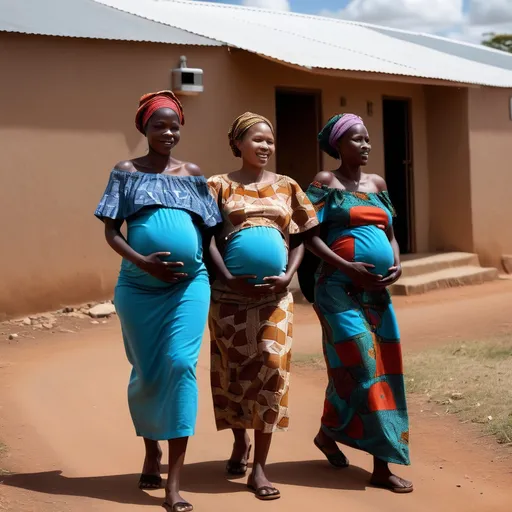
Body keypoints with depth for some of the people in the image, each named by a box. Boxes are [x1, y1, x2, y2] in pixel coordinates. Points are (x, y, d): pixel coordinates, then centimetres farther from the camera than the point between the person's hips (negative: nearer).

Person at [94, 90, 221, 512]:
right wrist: (143, 262, -15)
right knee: (146, 374, 8)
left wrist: (215, 269, 0)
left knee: (180, 366, -12)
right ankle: (151, 450, 34)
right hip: (138, 287, 0)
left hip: (189, 285, 0)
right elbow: (111, 231, 0)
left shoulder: (192, 173, 11)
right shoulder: (127, 171, 6)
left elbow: (208, 229, 15)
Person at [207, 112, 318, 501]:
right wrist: (230, 278, -16)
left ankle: (259, 467, -4)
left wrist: (289, 275, -7)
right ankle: (240, 442, 33)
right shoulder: (220, 186, 4)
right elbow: (207, 238, -3)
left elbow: (301, 237, 9)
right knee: (234, 370, 7)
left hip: (275, 295, 1)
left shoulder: (287, 187, 11)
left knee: (272, 367, -8)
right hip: (230, 294, -1)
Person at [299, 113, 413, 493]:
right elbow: (311, 236, -8)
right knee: (361, 365, -11)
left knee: (384, 369, 6)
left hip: (377, 291, 7)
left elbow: (390, 233, 18)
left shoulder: (377, 183, 15)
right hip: (340, 289, -7)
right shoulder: (325, 181, -2)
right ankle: (382, 464, -3)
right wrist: (348, 267, -18)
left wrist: (397, 264, -2)